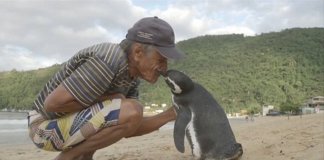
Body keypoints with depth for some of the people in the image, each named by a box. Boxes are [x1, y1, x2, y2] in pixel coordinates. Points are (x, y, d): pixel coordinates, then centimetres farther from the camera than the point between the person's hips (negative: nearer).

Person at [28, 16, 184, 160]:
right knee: (131, 112, -27)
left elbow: (129, 129, 2)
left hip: (70, 121, 9)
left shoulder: (131, 73, 1)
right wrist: (106, 99, -19)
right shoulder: (107, 62, -28)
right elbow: (52, 103, -27)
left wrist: (171, 114, -6)